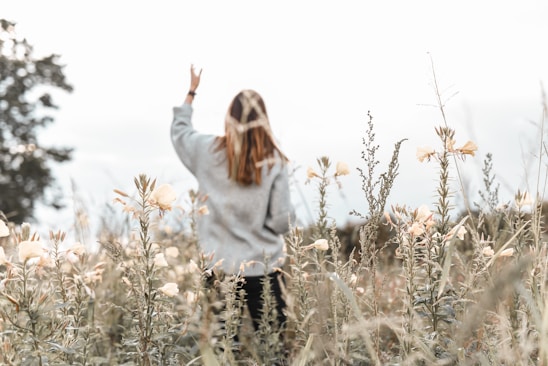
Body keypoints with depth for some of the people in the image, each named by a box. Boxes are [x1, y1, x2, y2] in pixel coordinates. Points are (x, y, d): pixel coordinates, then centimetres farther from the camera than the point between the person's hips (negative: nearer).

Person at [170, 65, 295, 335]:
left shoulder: (208, 151, -3)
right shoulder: (274, 161, -9)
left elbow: (179, 131, 20)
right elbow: (283, 221, -8)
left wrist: (191, 91, 30)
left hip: (219, 264, 2)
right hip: (263, 265, -2)